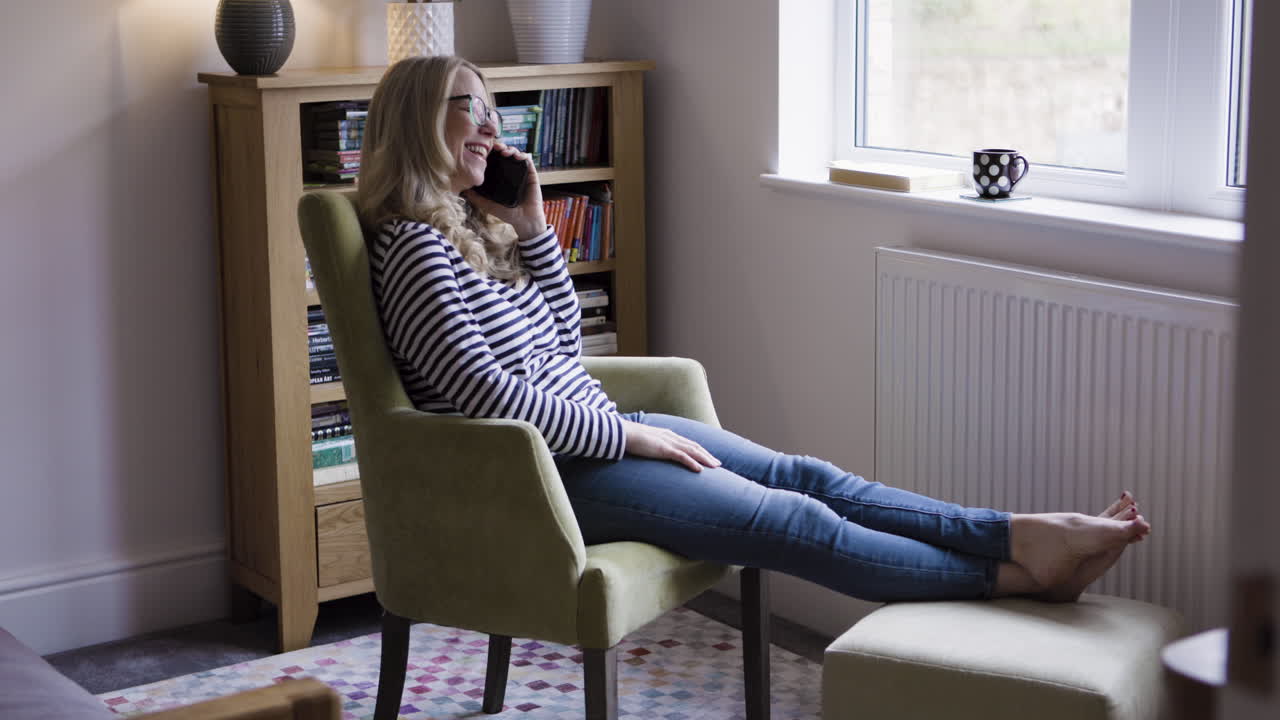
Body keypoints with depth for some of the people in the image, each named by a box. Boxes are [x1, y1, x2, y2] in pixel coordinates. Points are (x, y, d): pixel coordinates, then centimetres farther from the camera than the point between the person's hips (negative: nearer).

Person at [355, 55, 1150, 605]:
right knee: (796, 522, -12)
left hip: (596, 428, 9)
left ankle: (1026, 533, -8)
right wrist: (625, 435, -16)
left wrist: (534, 227, 5)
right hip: (545, 471, -9)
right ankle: (1017, 574, -7)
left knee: (805, 477, -4)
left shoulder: (473, 225, 14)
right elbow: (486, 391, -22)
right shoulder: (415, 246, -15)